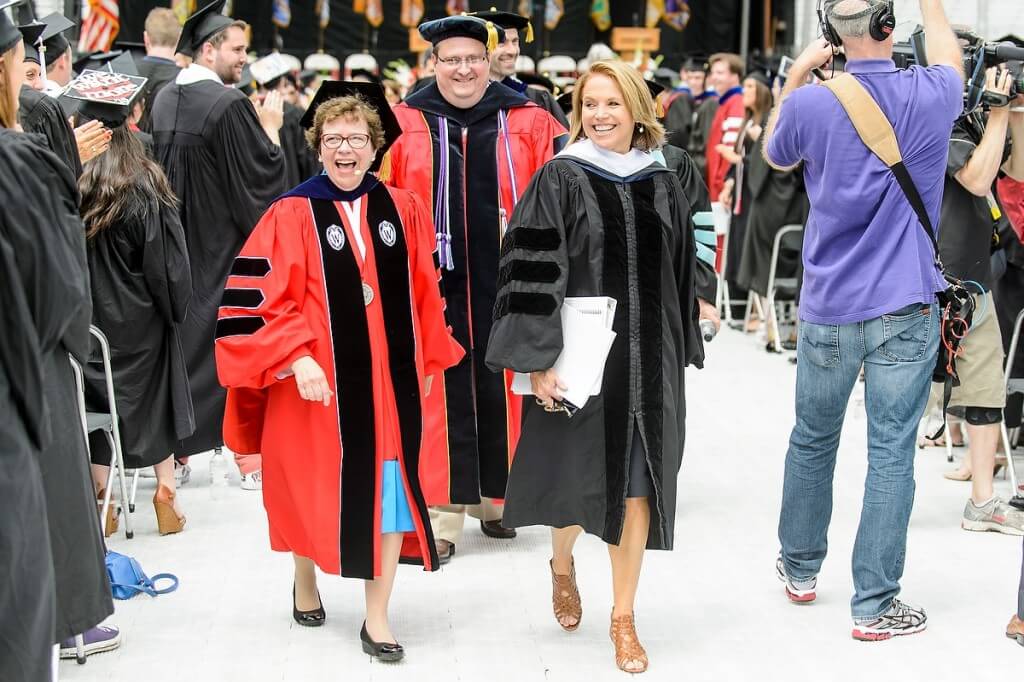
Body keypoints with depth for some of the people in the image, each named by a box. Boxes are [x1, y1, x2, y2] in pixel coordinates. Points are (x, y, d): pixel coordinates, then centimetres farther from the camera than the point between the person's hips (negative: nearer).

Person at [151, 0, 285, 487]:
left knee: (183, 331, 14)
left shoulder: (164, 99, 4)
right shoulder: (229, 103, -19)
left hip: (177, 242, 7)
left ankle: (175, 448, 21)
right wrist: (271, 128, -3)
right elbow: (259, 175, -16)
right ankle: (249, 456, 5)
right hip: (226, 244, -7)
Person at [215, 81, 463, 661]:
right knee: (316, 486, 12)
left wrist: (430, 359, 13)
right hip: (318, 385, -2)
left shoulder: (404, 210, 3)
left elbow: (427, 292, 12)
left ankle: (378, 616, 15)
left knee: (390, 490, 3)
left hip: (392, 381, 3)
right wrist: (297, 360, -20)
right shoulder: (292, 215, -7)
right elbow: (255, 298, -11)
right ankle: (305, 582, 40)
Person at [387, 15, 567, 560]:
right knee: (441, 394, 3)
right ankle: (443, 512, 11)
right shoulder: (404, 124, 2)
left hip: (506, 285, 1)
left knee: (501, 391, 9)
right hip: (433, 284, -1)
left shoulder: (529, 123, 3)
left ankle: (495, 497, 25)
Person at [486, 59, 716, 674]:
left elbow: (679, 275, 14)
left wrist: (682, 349, 14)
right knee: (578, 479, 7)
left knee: (637, 486, 4)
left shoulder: (662, 185, 7)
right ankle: (562, 564, 39)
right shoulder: (560, 180, -5)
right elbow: (532, 272, -9)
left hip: (649, 358, 3)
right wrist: (540, 360, -15)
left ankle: (624, 619, 15)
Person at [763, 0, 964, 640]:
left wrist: (796, 75, 18)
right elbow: (950, 59, 19)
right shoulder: (930, 96, -7)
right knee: (892, 453, 2)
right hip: (907, 309, -1)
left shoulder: (811, 103, -8)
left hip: (828, 310, 1)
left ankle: (800, 569, 35)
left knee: (813, 440, 18)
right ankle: (874, 606, 5)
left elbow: (775, 155, 15)